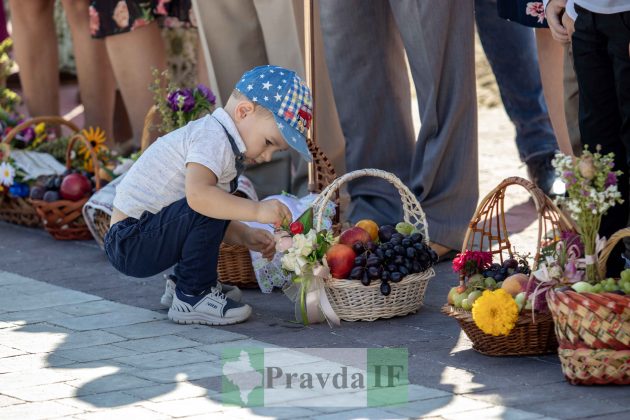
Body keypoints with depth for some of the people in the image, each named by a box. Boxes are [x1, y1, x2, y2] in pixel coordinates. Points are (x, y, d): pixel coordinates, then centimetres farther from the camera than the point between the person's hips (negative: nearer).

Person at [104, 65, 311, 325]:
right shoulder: (214, 139, -17)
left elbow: (214, 223, 19)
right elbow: (197, 194, -37)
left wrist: (247, 237, 4)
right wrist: (257, 210, -36)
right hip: (129, 244, -11)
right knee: (208, 206, -27)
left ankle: (182, 282, 26)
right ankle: (192, 298, -14)